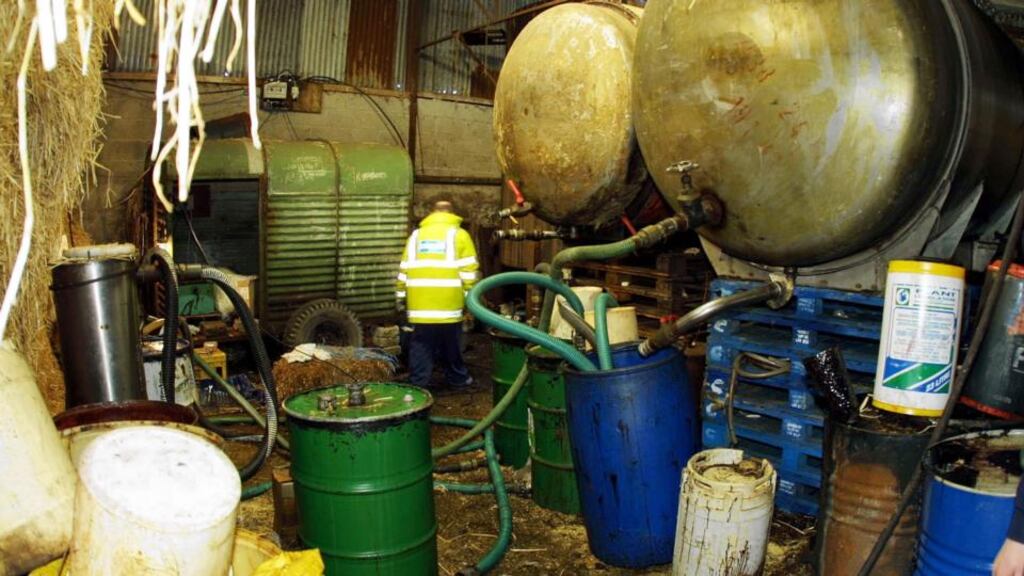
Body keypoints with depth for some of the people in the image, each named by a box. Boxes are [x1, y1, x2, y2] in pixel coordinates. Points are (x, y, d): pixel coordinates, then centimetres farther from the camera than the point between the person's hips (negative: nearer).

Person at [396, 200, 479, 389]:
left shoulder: (416, 235, 13)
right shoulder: (459, 234, 4)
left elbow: (404, 271, 11)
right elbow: (468, 272, -3)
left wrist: (401, 299, 16)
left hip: (419, 305, 2)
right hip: (448, 305, -2)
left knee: (420, 348, 7)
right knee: (451, 348, 12)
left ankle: (418, 384, 7)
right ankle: (458, 379, 26)